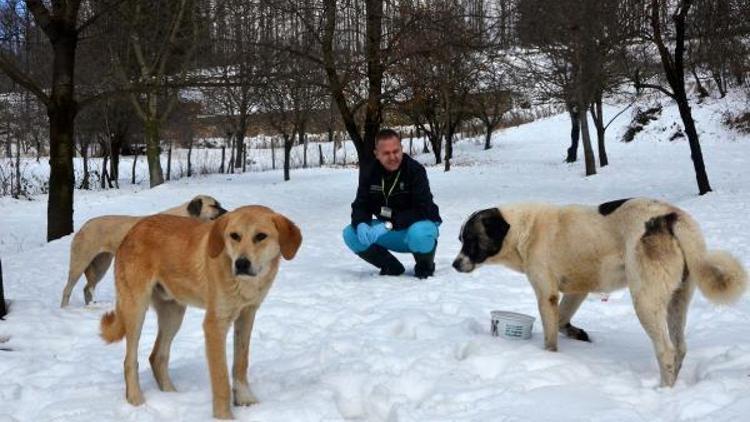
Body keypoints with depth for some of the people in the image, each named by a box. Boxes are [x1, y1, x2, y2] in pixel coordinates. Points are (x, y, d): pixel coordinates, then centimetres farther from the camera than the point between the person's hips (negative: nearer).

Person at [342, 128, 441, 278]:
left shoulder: (415, 170, -20)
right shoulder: (369, 173, -5)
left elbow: (422, 210, -27)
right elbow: (360, 206, -5)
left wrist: (389, 225, -35)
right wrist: (361, 225, -29)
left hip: (419, 224, -5)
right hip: (388, 230, 5)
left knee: (419, 233, -40)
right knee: (350, 234, -16)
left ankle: (425, 265, -4)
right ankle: (391, 267, 4)